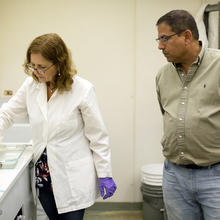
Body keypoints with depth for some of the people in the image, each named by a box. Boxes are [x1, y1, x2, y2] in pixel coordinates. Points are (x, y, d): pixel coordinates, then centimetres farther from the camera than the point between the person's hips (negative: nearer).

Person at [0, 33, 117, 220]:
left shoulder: (83, 89, -15)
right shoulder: (31, 85, -2)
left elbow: (98, 136, -10)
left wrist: (105, 175, -7)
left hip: (73, 178, -4)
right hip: (43, 175, 5)